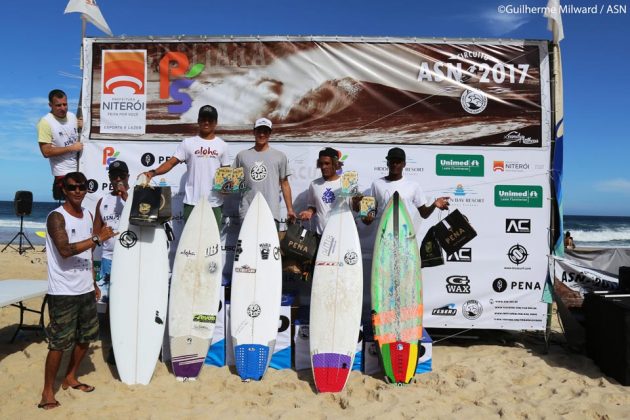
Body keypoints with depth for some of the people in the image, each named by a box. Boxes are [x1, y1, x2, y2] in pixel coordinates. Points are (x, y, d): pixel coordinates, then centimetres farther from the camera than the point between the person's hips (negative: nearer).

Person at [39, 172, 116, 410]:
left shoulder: (88, 215, 10)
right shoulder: (56, 217, -12)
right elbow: (65, 250, -26)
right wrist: (98, 238, -28)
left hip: (85, 290, 7)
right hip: (63, 292, -7)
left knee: (86, 337, 16)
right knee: (59, 342, -2)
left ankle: (70, 378, 34)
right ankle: (48, 391, 14)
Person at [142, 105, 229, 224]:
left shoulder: (222, 145, 8)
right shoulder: (188, 143, 4)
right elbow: (171, 162, -3)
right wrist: (153, 172, -18)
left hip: (214, 203, 1)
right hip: (192, 202, -1)